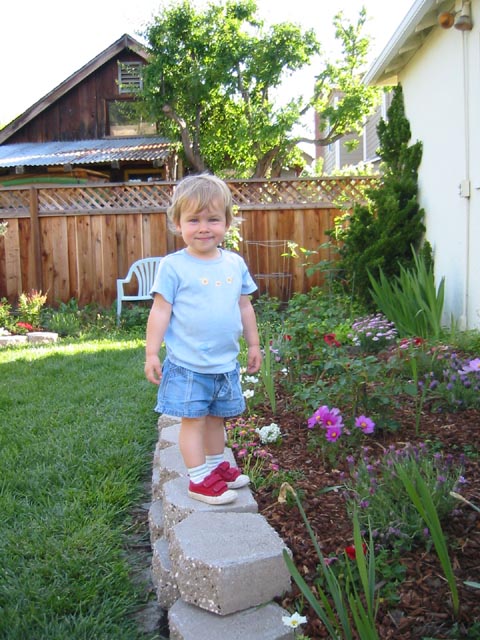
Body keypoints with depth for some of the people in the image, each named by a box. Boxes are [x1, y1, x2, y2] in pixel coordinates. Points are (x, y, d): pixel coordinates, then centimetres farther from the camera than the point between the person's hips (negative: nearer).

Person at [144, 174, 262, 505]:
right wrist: (152, 353, -10)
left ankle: (217, 466, 35)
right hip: (187, 365, -5)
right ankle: (199, 479, 14)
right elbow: (160, 310, -9)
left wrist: (254, 344, 16)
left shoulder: (235, 263, 5)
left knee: (217, 417, 18)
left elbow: (245, 306, 13)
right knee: (193, 419, 2)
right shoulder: (173, 266, -9)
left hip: (226, 363, 5)